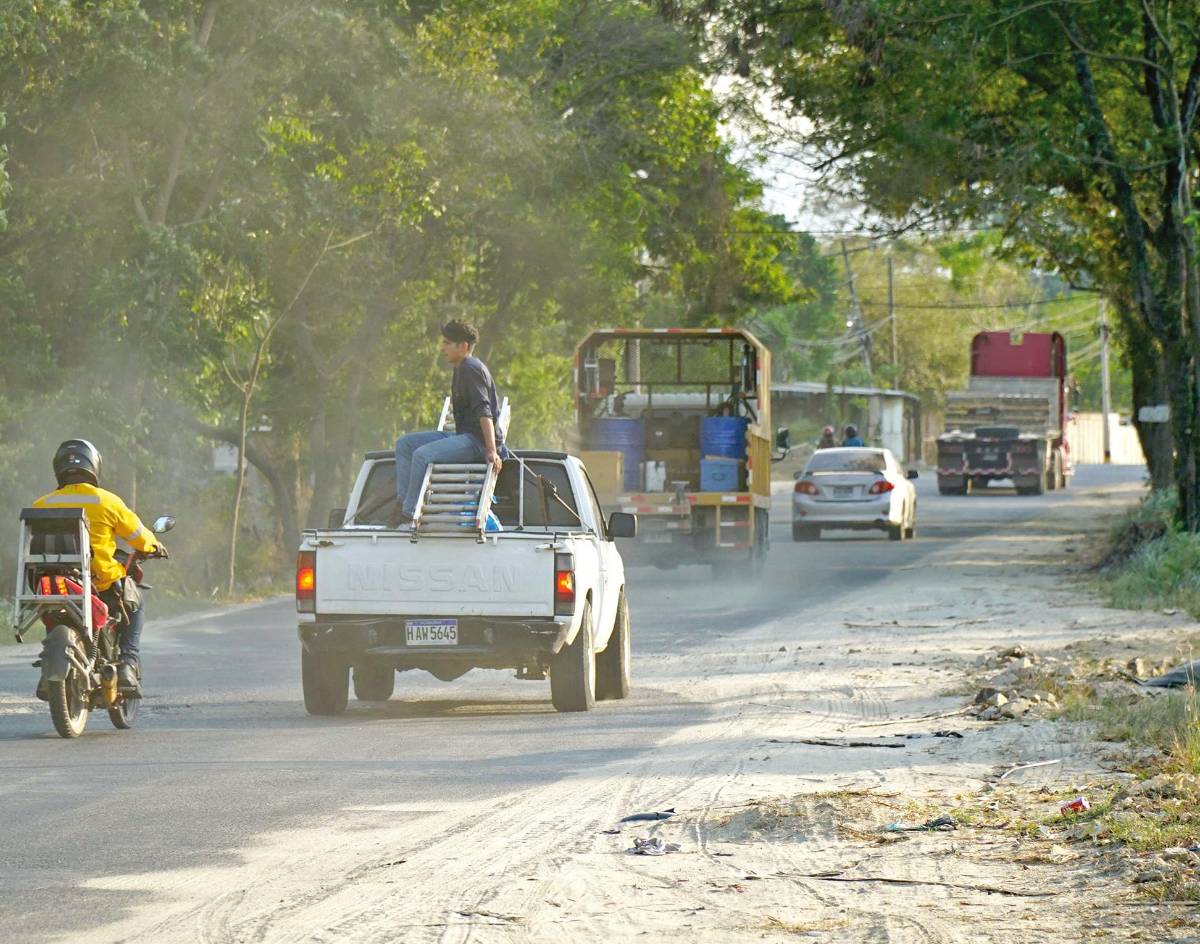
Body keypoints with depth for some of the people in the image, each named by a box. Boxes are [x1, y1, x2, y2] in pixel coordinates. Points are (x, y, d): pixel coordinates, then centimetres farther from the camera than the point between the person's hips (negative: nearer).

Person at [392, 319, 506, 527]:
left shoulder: (471, 369, -13)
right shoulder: (461, 369, 18)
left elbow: (484, 413, -22)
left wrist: (492, 451, -29)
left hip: (477, 440, -11)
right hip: (463, 436, 11)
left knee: (422, 454, -29)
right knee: (404, 444, 7)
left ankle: (409, 513, -23)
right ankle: (403, 501, -3)